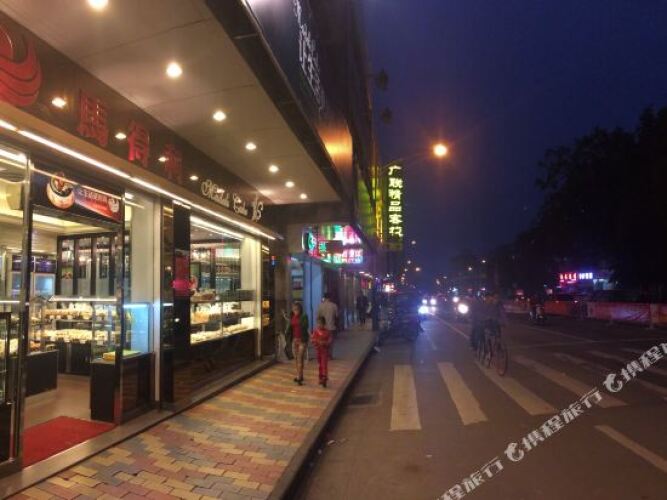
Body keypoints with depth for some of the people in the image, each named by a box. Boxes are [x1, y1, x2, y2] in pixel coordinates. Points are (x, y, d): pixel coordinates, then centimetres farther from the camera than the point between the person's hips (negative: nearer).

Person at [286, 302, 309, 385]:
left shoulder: (304, 316, -10)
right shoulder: (292, 317, 6)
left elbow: (305, 327, -14)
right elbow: (289, 327, 11)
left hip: (302, 340, -6)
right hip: (294, 340, 6)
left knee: (300, 358, -8)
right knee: (296, 358, 11)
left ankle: (299, 377, -8)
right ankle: (300, 375, 24)